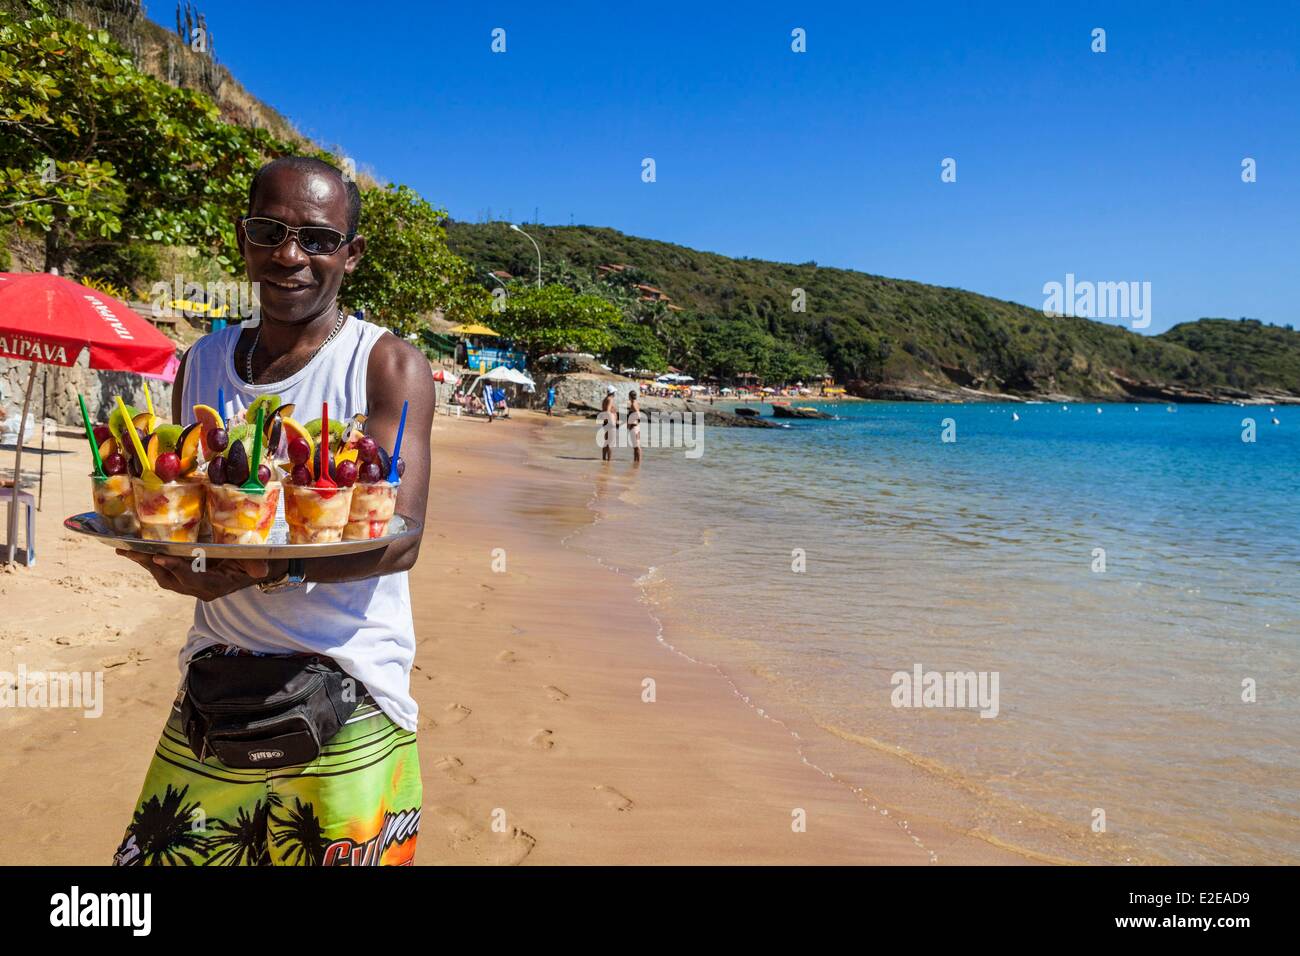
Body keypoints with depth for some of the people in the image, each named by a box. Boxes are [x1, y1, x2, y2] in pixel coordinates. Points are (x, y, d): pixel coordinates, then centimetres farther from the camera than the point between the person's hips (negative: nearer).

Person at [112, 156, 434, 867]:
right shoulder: (201, 364, 10)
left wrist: (268, 566, -33)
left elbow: (399, 539, -17)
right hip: (213, 685, 5)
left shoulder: (389, 365, -7)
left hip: (345, 694, -4)